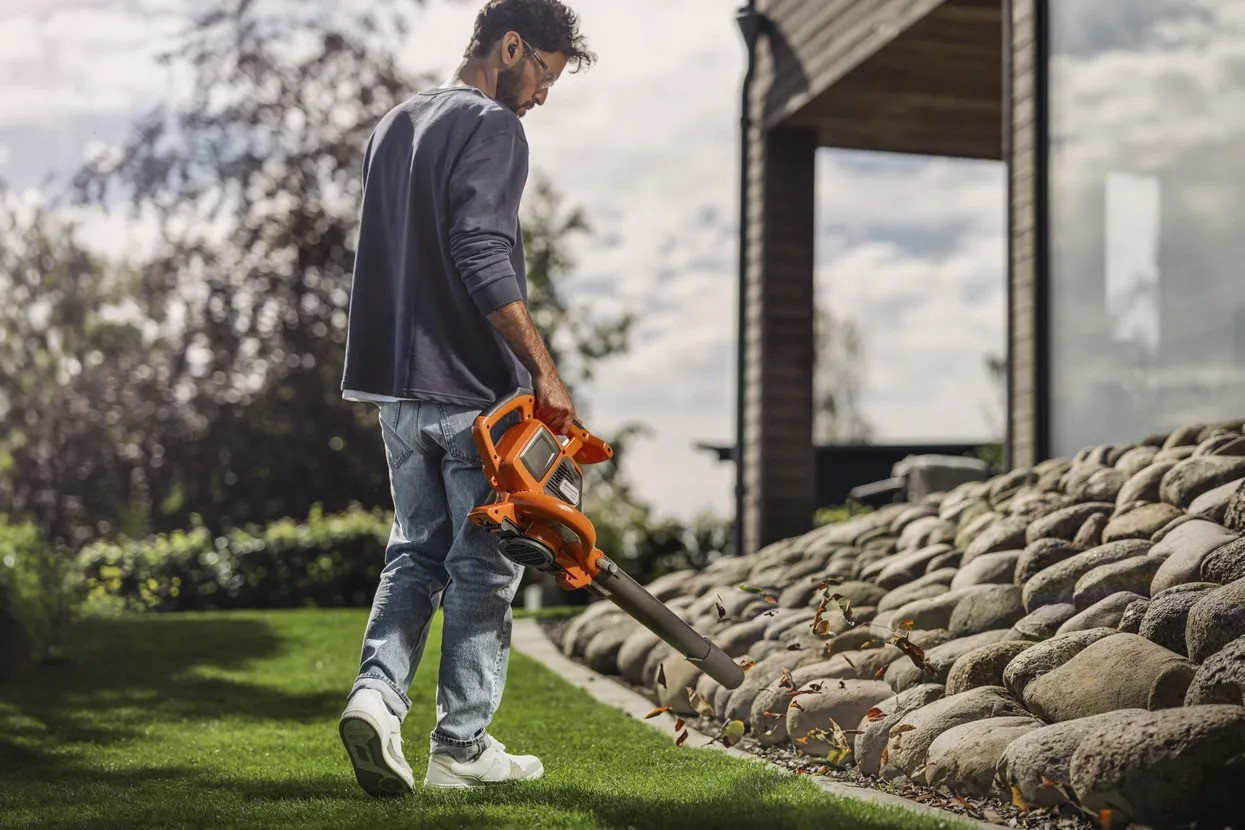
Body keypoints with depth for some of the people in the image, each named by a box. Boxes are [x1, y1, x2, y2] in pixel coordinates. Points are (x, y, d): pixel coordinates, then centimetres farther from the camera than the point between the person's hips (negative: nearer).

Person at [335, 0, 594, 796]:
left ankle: (377, 692, -3)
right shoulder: (492, 129, -10)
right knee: (482, 566, 2)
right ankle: (462, 746, 9)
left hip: (397, 385, 8)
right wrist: (544, 369, -20)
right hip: (473, 389, -8)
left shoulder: (394, 124, 18)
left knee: (417, 551, 15)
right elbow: (483, 261, -22)